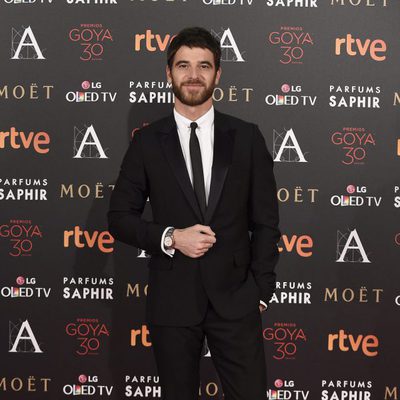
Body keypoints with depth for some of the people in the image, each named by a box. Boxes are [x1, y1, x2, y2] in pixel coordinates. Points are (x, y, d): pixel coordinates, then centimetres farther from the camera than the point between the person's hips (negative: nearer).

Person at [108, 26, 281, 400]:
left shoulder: (247, 137, 3)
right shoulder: (147, 141, 2)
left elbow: (266, 221, 5)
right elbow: (119, 218, 3)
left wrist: (261, 291, 0)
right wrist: (170, 237, -13)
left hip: (235, 298, 0)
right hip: (172, 299, 0)